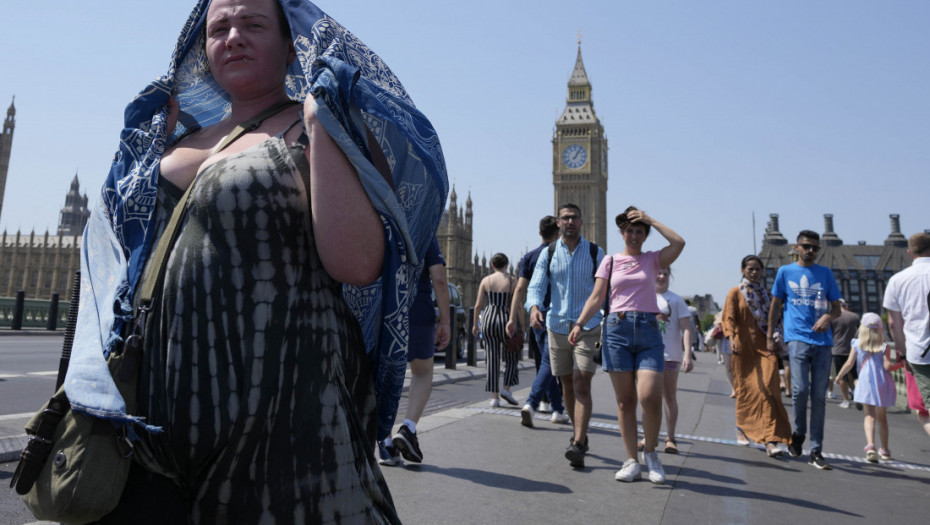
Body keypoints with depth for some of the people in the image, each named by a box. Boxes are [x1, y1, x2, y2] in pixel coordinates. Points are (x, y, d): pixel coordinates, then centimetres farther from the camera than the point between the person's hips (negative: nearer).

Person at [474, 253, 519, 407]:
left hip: (488, 319, 3)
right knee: (511, 357, 14)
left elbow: (478, 305, 2)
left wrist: (475, 324, 13)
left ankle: (494, 397, 5)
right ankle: (506, 389, 0)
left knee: (492, 359, 5)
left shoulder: (485, 280, 4)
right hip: (506, 320, -2)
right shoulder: (512, 281, -2)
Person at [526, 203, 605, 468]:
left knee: (582, 384, -14)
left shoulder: (595, 252, 4)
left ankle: (578, 445, -17)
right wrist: (534, 307, -23)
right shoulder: (548, 254, 6)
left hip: (588, 327, -2)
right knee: (567, 385, 11)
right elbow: (535, 286, -2)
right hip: (557, 326, 3)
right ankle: (579, 433, 29)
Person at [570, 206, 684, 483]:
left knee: (650, 397, -13)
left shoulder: (652, 259, 12)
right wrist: (579, 323, -4)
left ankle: (650, 452, 11)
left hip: (648, 331, -1)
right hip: (617, 329, 1)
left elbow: (679, 243, -6)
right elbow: (596, 297, 8)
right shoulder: (610, 261, 12)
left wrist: (650, 220, 1)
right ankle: (632, 461, 10)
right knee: (625, 400, 2)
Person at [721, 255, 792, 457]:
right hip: (744, 346, -2)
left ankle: (770, 439, -15)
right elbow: (729, 318, -3)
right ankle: (742, 428, 25)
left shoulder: (767, 294, 14)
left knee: (768, 388, -11)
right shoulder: (735, 293, 4)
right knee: (746, 388, 4)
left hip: (765, 346, 2)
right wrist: (731, 339, -18)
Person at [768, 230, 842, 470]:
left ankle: (816, 451, 7)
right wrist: (770, 336, 7)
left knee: (819, 396, 2)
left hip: (823, 341, 2)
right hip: (797, 338, -2)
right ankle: (798, 433, 13)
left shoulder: (825, 273, 13)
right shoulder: (785, 272, 9)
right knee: (800, 390, -15)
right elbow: (775, 306, 12)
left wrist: (828, 317, -9)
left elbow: (837, 307, 14)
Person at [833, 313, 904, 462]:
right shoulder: (884, 347, -2)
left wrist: (838, 377, 9)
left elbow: (849, 364, -1)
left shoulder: (857, 344, 0)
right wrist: (902, 364, 8)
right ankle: (885, 450, 28)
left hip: (866, 383, -1)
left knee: (870, 416, -3)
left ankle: (870, 445, -26)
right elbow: (888, 366, -9)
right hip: (882, 384, 1)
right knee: (882, 417, 15)